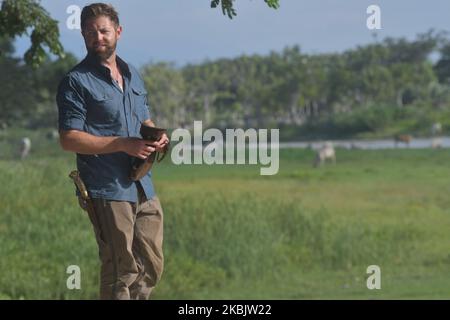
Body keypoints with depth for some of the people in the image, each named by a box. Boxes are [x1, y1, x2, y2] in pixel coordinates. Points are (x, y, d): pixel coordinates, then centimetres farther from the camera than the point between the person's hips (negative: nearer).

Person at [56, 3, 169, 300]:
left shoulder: (133, 75, 16)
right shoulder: (76, 82, -6)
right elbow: (69, 138, -11)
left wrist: (157, 137, 3)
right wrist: (123, 144, -19)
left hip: (144, 188, 7)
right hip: (108, 190, -7)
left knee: (153, 267, 11)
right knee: (122, 272, -4)